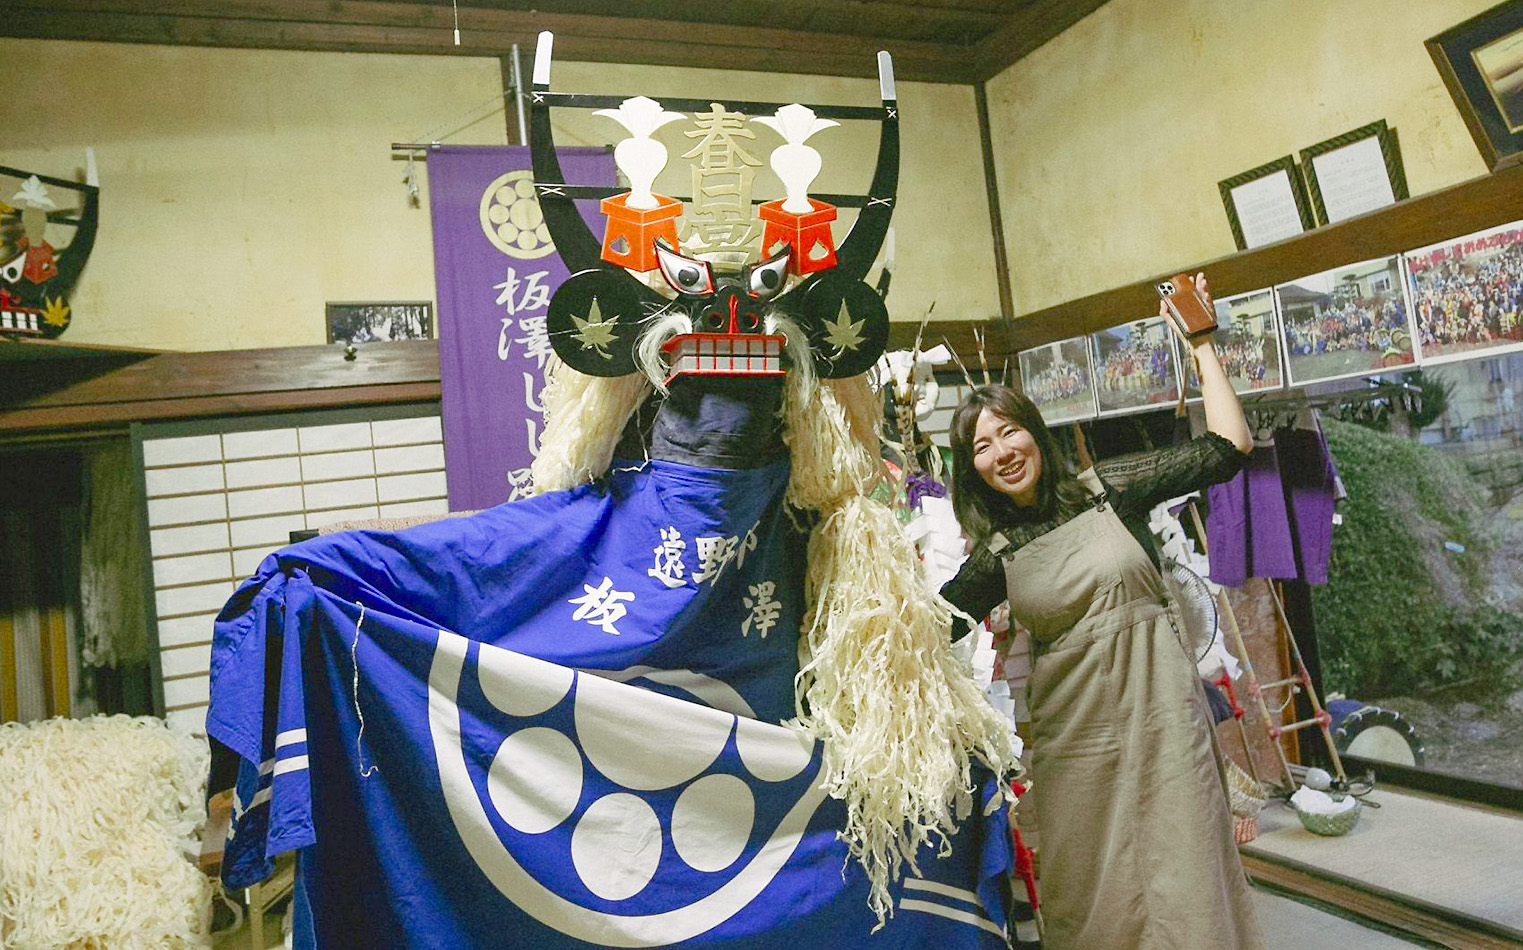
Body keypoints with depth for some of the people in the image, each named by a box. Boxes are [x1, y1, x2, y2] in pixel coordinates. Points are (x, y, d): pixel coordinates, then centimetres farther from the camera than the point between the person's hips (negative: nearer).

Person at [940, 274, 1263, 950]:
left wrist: (1201, 345, -2)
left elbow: (1228, 447, -3)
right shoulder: (996, 554, 2)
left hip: (1158, 710, -1)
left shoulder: (1107, 489, -1)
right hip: (1072, 730, 1)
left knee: (1183, 882, 2)